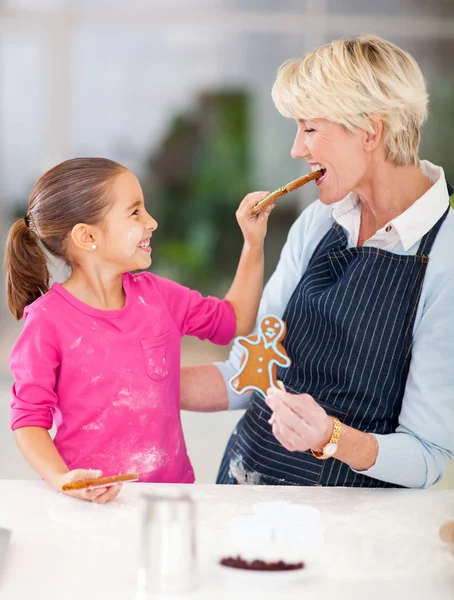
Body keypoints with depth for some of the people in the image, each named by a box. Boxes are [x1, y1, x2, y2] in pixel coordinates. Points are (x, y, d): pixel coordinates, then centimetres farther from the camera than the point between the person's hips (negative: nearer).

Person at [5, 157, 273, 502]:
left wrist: (254, 244, 17)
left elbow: (235, 321, 24)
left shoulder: (155, 294, 9)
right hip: (96, 500, -4)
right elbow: (29, 420, -5)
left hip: (171, 485, 5)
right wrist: (63, 481, -21)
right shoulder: (49, 319, -8)